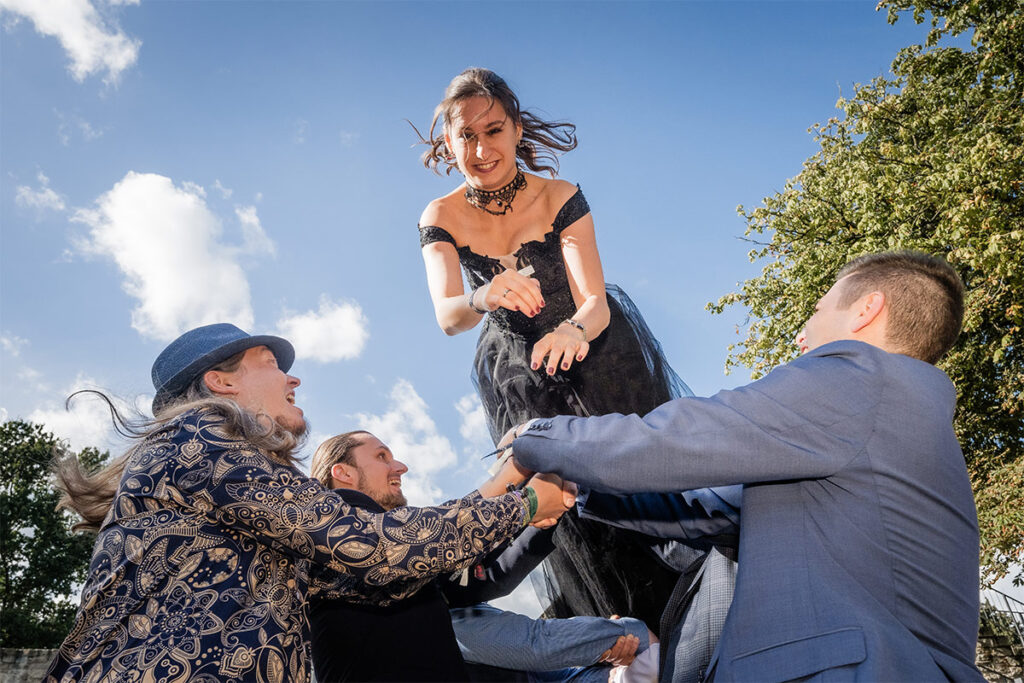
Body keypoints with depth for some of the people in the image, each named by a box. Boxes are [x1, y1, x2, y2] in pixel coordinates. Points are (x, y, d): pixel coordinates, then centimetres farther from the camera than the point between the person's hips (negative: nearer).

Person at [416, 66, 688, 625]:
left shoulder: (560, 198, -17)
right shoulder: (440, 218, -12)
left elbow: (595, 303, -23)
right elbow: (446, 317, -25)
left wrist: (574, 331, -48)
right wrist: (483, 298, -49)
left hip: (595, 355, -1)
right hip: (517, 376, 1)